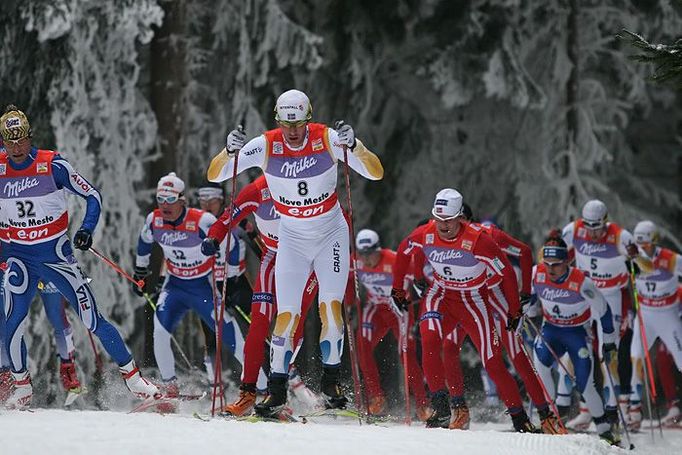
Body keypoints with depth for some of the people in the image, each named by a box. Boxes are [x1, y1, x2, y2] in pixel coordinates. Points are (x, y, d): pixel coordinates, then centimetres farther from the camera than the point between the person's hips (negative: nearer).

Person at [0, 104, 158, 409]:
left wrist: (87, 229, -18)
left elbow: (92, 196, -3)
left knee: (92, 319, -3)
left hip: (56, 253, -2)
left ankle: (132, 376, 7)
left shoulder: (53, 165, -11)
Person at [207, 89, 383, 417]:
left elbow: (376, 173, -21)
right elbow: (214, 175, -16)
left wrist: (354, 146, -39)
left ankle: (331, 382, 3)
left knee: (331, 307, -13)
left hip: (331, 233, -1)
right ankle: (276, 391, 4)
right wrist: (230, 150, -37)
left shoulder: (327, 140, -18)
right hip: (292, 238, 1)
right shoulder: (266, 146, -16)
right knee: (286, 315, -5)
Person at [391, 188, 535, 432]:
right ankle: (440, 408, -20)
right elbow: (404, 252, 7)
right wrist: (397, 289, 14)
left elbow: (506, 273, -16)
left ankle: (519, 418, 10)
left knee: (492, 362, -4)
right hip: (441, 295, 3)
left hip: (473, 300, -3)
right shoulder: (425, 235, -16)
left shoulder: (478, 240, -27)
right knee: (429, 341, -26)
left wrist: (514, 311, -8)